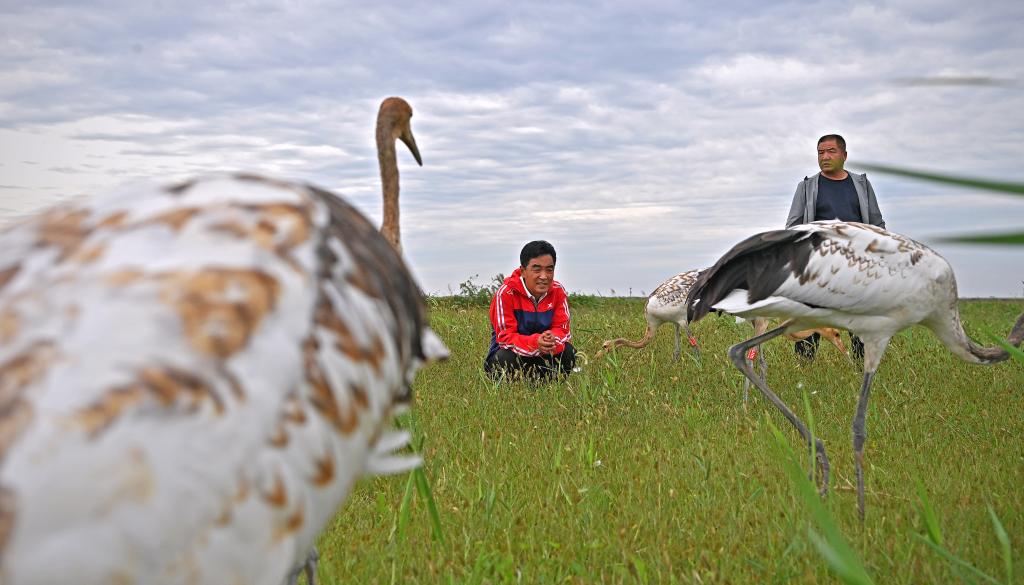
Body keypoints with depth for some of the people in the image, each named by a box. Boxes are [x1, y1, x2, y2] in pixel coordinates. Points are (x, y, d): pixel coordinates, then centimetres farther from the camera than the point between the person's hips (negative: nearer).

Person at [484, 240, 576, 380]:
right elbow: (505, 336, -22)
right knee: (505, 358, -36)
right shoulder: (506, 293, -20)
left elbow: (562, 328, -6)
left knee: (568, 352, -23)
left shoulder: (558, 292, -6)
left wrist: (553, 340, -34)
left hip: (544, 353, 4)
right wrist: (535, 342, -42)